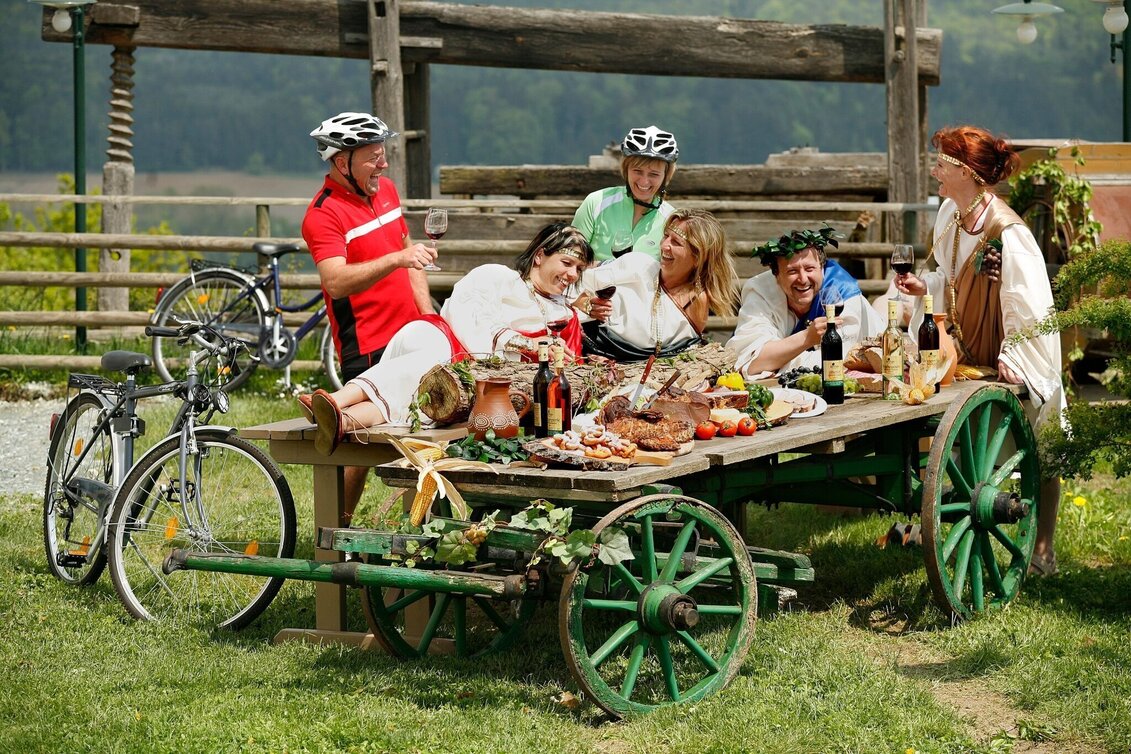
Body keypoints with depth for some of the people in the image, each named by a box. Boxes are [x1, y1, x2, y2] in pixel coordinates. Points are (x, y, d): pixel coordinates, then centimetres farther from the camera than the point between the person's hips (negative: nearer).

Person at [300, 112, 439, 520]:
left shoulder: (385, 190, 11)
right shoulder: (323, 214, -15)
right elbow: (336, 281, -28)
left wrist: (427, 313, 11)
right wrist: (395, 259, -38)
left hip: (409, 335, 8)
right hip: (366, 348, -7)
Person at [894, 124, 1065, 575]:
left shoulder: (1007, 233, -26)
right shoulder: (950, 215, 0)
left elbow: (1028, 302, -25)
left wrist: (1012, 358, -25)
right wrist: (924, 286, -2)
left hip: (1012, 368, -7)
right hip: (968, 361, 7)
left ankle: (1043, 548, 11)